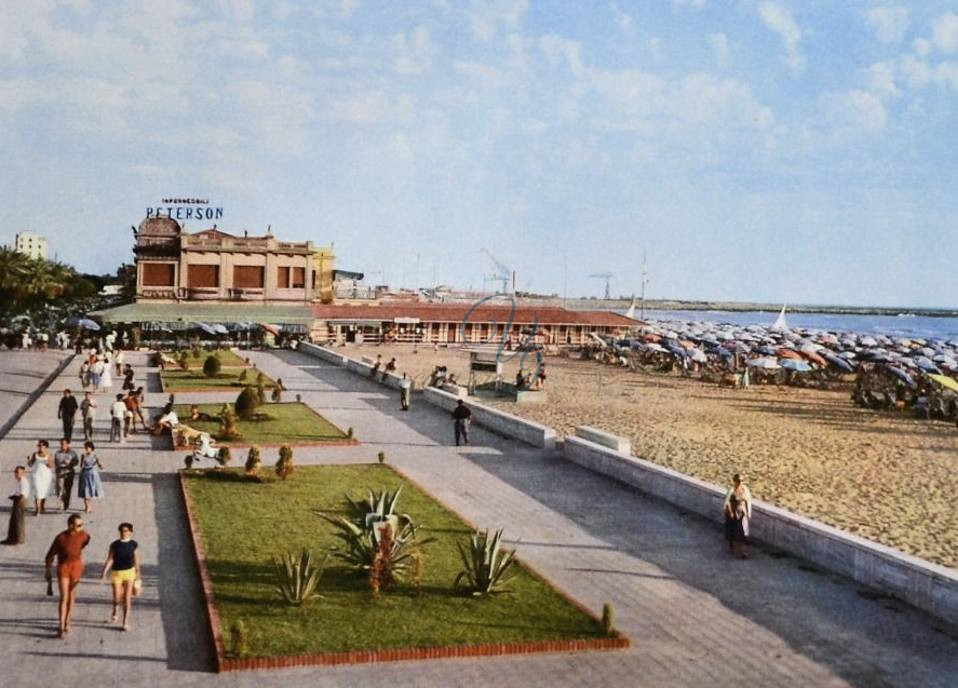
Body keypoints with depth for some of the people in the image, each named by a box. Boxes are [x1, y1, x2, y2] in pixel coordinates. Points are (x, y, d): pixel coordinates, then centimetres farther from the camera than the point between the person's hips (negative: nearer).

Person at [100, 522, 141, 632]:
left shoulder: (133, 544, -1)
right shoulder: (114, 545, -5)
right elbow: (110, 559, -8)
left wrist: (137, 574, 14)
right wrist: (104, 572, -19)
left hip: (129, 572, 0)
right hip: (117, 572, 0)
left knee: (127, 598, -4)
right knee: (117, 598, 3)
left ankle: (126, 622, 2)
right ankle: (114, 613, 36)